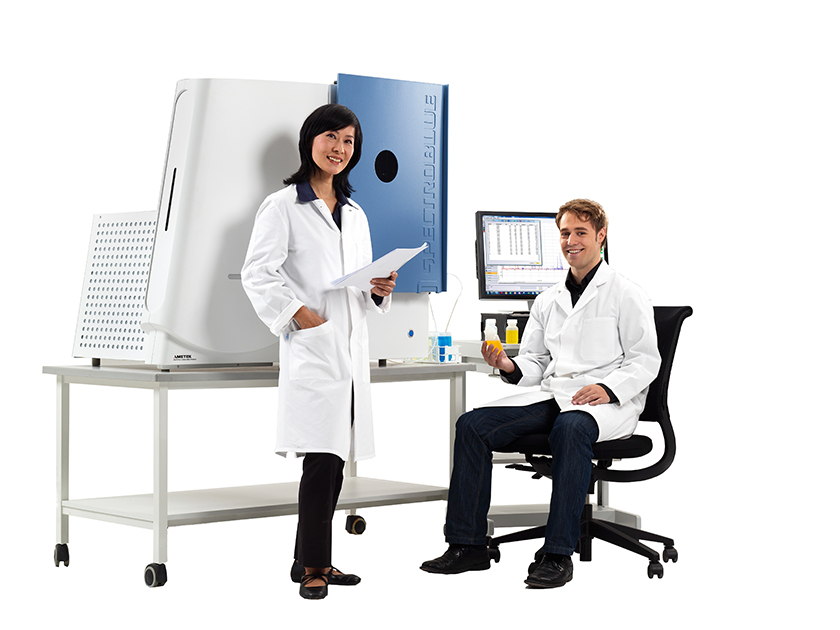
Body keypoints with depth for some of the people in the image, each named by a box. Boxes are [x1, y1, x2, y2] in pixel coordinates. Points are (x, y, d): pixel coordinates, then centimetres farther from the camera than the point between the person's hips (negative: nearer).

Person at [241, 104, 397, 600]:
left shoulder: (355, 215, 21)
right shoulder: (283, 206, 0)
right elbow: (258, 273, -8)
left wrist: (380, 291, 4)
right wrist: (297, 312, -17)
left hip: (352, 349, 7)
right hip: (311, 348, -7)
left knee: (336, 460, 8)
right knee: (322, 457, -12)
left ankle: (312, 560, 16)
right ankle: (314, 567, -5)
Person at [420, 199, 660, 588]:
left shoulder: (626, 296, 4)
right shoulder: (548, 301, 22)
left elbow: (645, 360, -3)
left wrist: (608, 389, -20)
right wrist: (509, 366, -1)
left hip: (606, 404, -6)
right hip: (551, 395, 6)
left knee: (570, 428, -41)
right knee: (472, 425, -15)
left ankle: (557, 555, -38)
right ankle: (468, 545, -14)